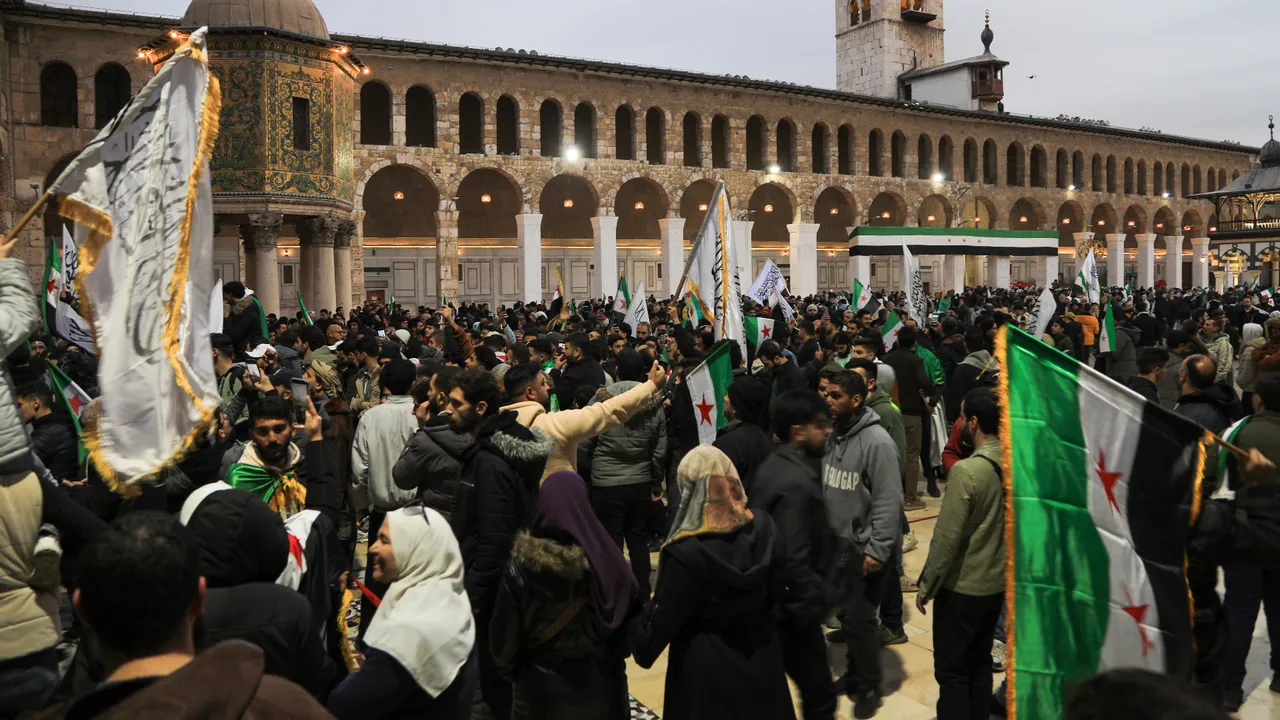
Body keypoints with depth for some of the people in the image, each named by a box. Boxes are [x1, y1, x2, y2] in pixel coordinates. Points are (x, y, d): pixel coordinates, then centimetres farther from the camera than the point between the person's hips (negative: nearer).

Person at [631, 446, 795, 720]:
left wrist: (641, 646, 2)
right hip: (761, 656, 5)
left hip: (706, 666, -5)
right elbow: (778, 595, 3)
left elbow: (663, 618, -16)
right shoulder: (765, 530, -8)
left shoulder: (687, 552, -25)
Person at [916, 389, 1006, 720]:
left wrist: (925, 586, -9)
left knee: (951, 671, 6)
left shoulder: (966, 471, -23)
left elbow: (947, 537, -20)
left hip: (961, 587, -7)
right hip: (997, 583, 7)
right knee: (980, 664, 19)